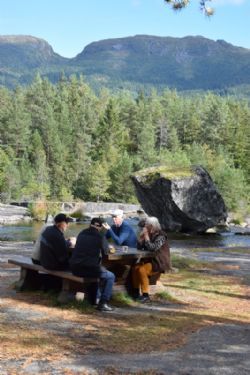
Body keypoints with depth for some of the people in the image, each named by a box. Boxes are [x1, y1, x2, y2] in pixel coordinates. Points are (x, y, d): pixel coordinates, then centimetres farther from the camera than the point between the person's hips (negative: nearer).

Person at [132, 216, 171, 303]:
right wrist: (141, 235, -5)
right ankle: (136, 292, -4)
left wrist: (146, 236, -21)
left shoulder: (160, 236, -14)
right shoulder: (148, 234, 9)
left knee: (141, 270, -28)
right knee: (135, 268, -15)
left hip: (159, 262, -8)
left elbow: (152, 248, -27)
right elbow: (139, 247, 7)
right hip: (149, 260, 8)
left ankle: (145, 295, -22)